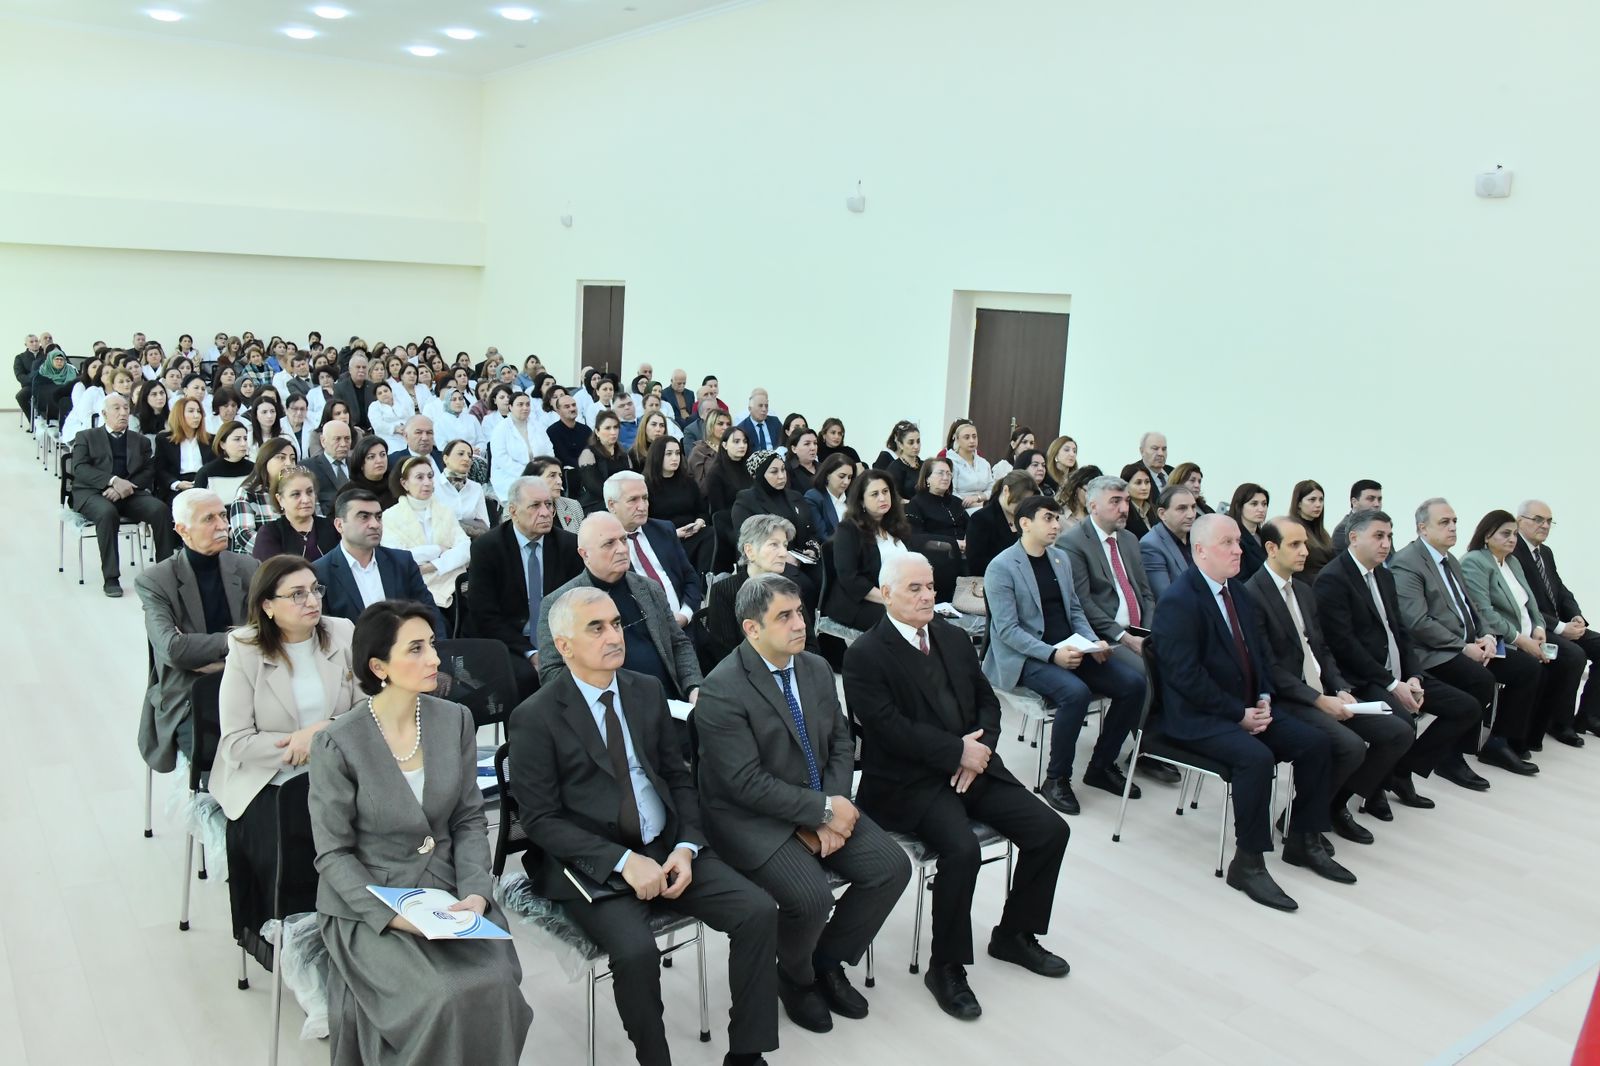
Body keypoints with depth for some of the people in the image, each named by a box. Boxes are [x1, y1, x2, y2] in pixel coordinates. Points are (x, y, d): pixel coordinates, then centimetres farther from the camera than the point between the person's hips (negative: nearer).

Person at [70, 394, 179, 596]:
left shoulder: (141, 441, 23)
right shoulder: (86, 437, 16)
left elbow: (148, 473, 9)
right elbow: (80, 468, -1)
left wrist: (124, 488, -12)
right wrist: (113, 481, -18)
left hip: (129, 494, 2)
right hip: (93, 493, -2)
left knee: (160, 509, -28)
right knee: (107, 512, -37)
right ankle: (111, 578, -32)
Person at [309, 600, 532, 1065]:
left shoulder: (455, 720, -1)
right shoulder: (337, 743, -13)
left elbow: (469, 820, 4)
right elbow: (334, 854, -8)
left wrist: (476, 892, -11)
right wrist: (392, 915, -19)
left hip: (446, 894, 4)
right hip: (367, 906, -3)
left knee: (494, 986, -21)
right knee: (440, 1001, -24)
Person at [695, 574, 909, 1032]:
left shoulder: (817, 667, 4)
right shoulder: (721, 690, -19)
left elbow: (841, 742, 8)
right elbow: (747, 782, -22)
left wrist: (831, 811, -9)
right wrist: (825, 810, -19)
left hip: (820, 805, 7)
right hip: (753, 818, -7)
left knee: (892, 866, -9)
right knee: (811, 896, -27)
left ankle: (828, 962, 15)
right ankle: (795, 977, 8)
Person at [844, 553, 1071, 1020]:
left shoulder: (953, 637, 12)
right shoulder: (865, 655, -9)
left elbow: (987, 701, 13)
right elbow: (890, 728, -17)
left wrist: (979, 749, -6)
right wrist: (957, 752, -18)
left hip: (973, 766, 7)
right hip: (909, 782, -7)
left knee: (1051, 830, -5)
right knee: (962, 849, -30)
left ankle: (1014, 934, 18)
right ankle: (946, 967, -6)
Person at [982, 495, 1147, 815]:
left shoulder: (1061, 558, 13)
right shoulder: (1001, 568, -9)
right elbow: (1007, 629, -15)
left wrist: (1093, 642, -1)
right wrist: (1052, 654, -24)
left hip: (1069, 648, 7)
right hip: (1026, 658, -7)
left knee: (1133, 683, -11)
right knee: (1076, 692, -33)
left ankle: (1102, 765, 6)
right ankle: (1056, 779, -13)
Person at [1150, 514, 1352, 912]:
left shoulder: (1238, 591, 10)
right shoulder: (1179, 600, -18)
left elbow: (1260, 651, 17)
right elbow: (1185, 675, -22)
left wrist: (1264, 698, -1)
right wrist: (1238, 714, -18)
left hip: (1247, 708, 9)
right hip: (1197, 717, -9)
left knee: (1316, 744, -3)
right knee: (1256, 757, -31)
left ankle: (1303, 841, 13)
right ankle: (1248, 863, -18)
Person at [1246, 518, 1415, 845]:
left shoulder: (1305, 591, 15)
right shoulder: (1252, 595, -14)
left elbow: (1321, 649, 18)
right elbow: (1269, 668, -18)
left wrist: (1341, 690, 0)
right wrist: (1319, 700, -18)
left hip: (1323, 693, 9)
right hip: (1285, 700, -9)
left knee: (1400, 732, -1)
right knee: (1351, 746, -28)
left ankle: (1338, 803, 10)